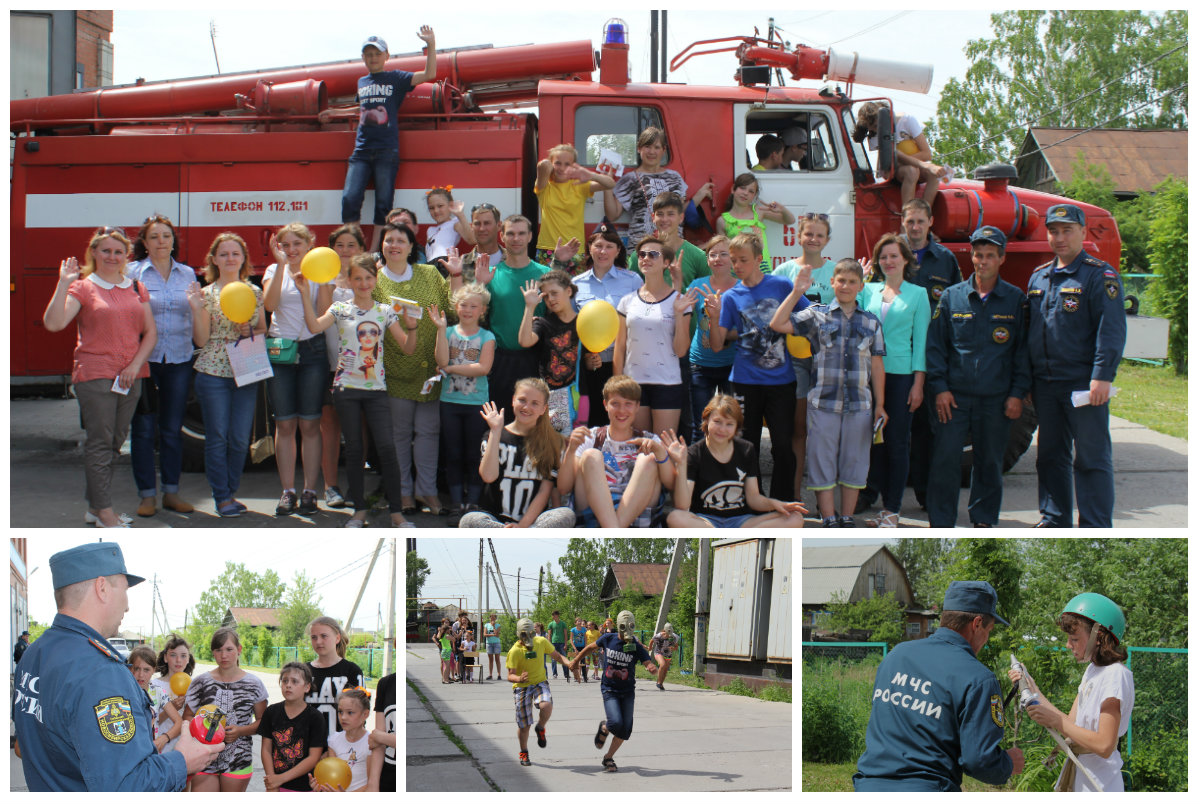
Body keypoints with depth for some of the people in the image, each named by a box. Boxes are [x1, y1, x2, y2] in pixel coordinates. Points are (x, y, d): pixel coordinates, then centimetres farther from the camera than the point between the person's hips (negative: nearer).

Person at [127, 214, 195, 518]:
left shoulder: (187, 274, 10)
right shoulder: (133, 272, 0)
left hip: (179, 359, 3)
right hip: (144, 357, -3)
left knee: (173, 428, 8)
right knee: (144, 428, 0)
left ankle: (171, 491, 16)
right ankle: (147, 494, 7)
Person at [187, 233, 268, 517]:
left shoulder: (254, 292, 9)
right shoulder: (207, 294, -1)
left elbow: (264, 329, 16)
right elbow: (201, 339, -5)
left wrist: (251, 331, -6)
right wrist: (197, 309, -18)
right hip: (213, 373, -3)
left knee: (241, 439, 4)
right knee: (217, 437, 0)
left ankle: (231, 492, 18)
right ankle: (222, 497, 8)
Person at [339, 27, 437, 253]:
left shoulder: (395, 78, 6)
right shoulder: (361, 82, 19)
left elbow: (429, 74, -4)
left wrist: (431, 45, -13)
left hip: (387, 151, -3)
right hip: (361, 150, 3)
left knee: (383, 204, -3)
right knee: (350, 198, -10)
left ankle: (374, 252, 1)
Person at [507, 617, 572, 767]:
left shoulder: (541, 642, -4)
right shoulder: (515, 651, -14)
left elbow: (557, 656, 9)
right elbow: (510, 676, -14)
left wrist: (569, 664, -10)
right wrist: (519, 679, -37)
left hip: (540, 682, 2)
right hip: (522, 687, -2)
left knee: (546, 705, -30)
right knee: (524, 724, 1)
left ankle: (540, 729, 3)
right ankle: (524, 753, 26)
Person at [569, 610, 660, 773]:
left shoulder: (637, 647, -8)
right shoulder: (607, 639, -5)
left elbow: (650, 664, -15)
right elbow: (591, 647, 14)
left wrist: (653, 668, -38)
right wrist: (576, 660, 21)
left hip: (627, 692, 2)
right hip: (609, 690, -1)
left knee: (625, 730, 0)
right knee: (616, 724, -21)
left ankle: (608, 758, 21)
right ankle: (604, 728, 16)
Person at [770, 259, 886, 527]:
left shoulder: (871, 322, 9)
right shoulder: (817, 315, 4)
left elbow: (876, 366, 10)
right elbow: (778, 324, -4)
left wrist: (879, 405, 7)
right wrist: (796, 293, -9)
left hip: (859, 404, 2)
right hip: (823, 402, -1)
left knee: (853, 463, 6)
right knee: (822, 462, 0)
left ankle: (847, 518, 16)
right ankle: (829, 521, 7)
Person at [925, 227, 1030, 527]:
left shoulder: (1016, 300, 4)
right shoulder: (952, 296, 5)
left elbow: (1023, 348, 5)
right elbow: (934, 344, 6)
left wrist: (1018, 393, -1)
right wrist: (939, 387, -3)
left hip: (996, 399, 0)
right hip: (954, 397, 0)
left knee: (990, 462, 8)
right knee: (944, 459, -4)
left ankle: (984, 519, 20)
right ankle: (940, 522, 5)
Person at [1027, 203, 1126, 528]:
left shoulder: (1099, 275, -7)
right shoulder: (1039, 278, 14)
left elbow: (1111, 330, -14)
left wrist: (1102, 377, -22)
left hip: (1084, 383, -7)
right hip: (1045, 383, 7)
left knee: (1092, 458, -3)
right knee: (1050, 455, 13)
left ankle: (1096, 529, -1)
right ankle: (1054, 521, 23)